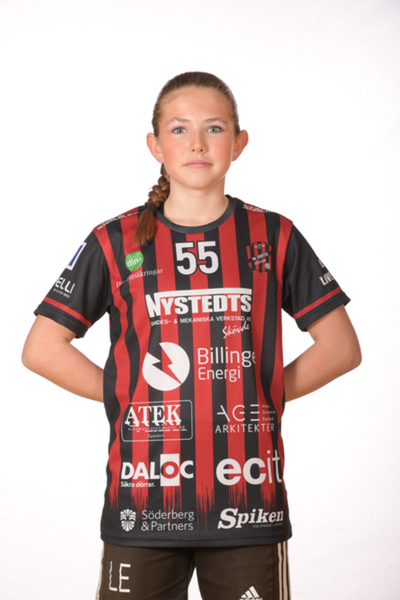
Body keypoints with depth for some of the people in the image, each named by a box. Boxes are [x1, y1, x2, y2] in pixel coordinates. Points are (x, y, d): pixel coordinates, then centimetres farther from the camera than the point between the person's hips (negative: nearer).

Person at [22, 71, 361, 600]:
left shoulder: (274, 238, 4)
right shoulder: (116, 242, 3)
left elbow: (341, 348, 7)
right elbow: (42, 349, 4)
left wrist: (258, 395, -1)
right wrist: (128, 396, -2)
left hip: (249, 500, 1)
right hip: (144, 501, 0)